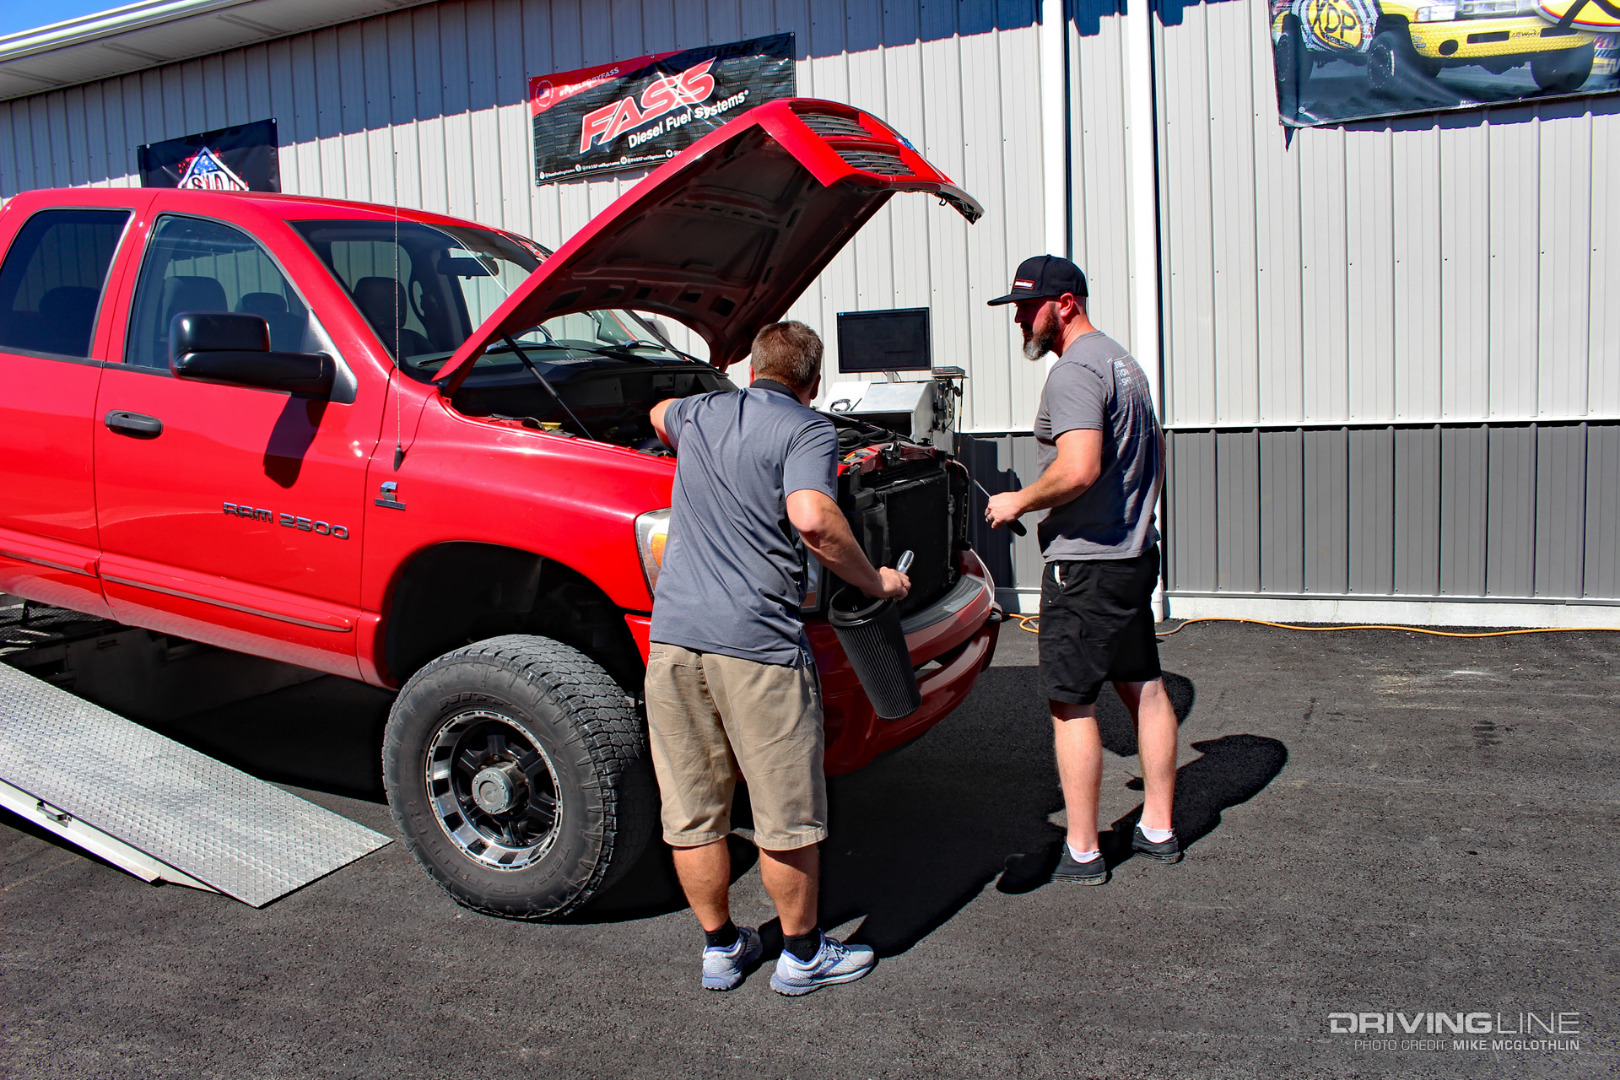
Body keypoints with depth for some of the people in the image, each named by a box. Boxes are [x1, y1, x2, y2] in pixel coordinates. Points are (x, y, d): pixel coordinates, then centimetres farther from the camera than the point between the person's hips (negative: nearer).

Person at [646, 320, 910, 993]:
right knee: (786, 815, 10)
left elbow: (659, 416, 42)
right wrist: (874, 581, -7)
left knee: (691, 815, 14)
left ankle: (720, 946, 29)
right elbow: (812, 518, -20)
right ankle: (802, 954, 24)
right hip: (754, 642, -6)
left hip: (673, 634, 6)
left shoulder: (701, 412, 17)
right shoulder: (808, 430, -1)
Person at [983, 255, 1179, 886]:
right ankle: (1159, 829, 27)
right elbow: (1155, 456, 24)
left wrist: (1020, 501, -14)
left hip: (1085, 562, -10)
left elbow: (1078, 470, -29)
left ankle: (1082, 853, 7)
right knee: (1143, 688, 15)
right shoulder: (1122, 362, 17)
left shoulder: (1074, 371, -16)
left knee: (1071, 704, -2)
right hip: (1136, 554, 10)